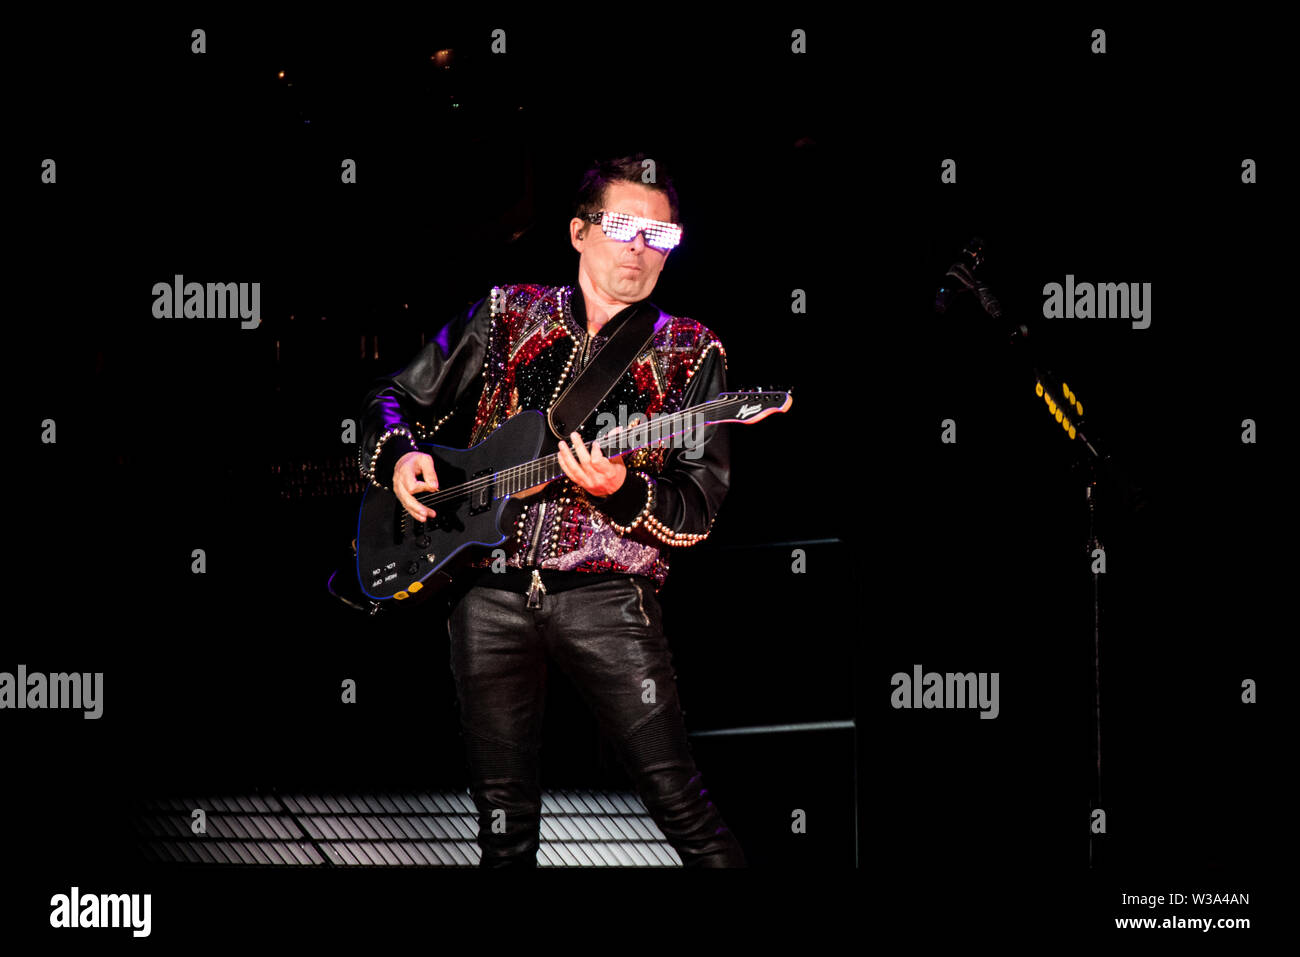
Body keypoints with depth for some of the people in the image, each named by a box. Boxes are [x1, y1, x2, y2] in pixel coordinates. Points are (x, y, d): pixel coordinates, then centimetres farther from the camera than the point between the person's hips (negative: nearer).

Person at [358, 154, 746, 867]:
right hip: (488, 589, 2)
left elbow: (699, 508, -2)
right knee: (504, 828, 7)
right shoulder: (506, 315, 12)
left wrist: (621, 491, -21)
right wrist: (397, 454, -3)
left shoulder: (689, 353, 7)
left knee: (678, 801, -11)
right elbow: (394, 400, 19)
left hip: (605, 592, -2)